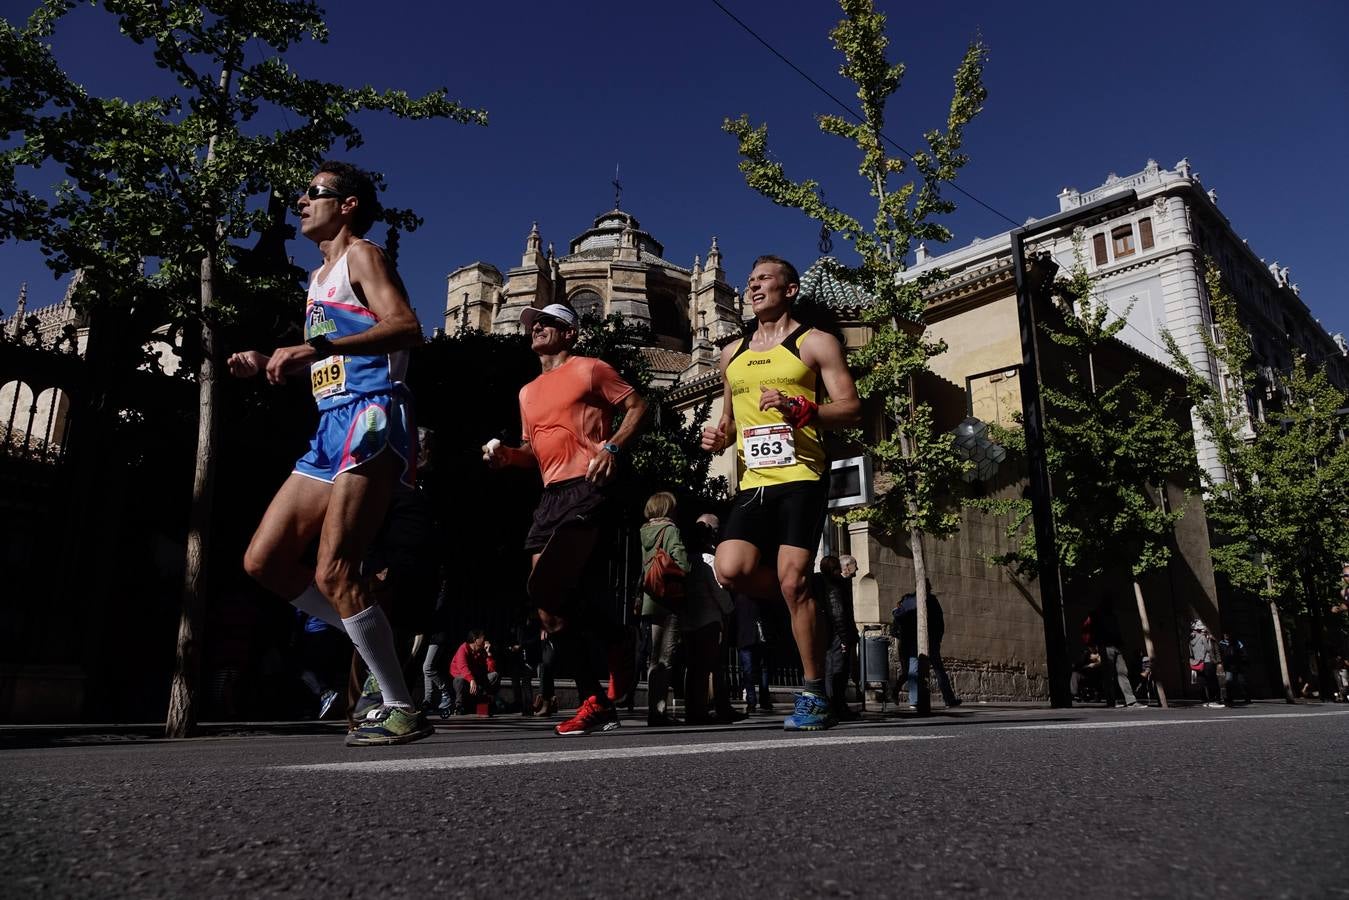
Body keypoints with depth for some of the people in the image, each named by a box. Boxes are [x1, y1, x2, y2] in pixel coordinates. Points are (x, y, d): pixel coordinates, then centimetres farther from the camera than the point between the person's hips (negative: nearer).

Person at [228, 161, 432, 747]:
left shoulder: (360, 255, 1)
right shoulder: (321, 277, 28)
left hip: (370, 418, -10)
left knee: (332, 572, -18)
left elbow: (405, 326, -18)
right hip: (332, 429, 10)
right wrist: (265, 363, 17)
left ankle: (403, 710, -10)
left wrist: (318, 345, -27)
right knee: (263, 561, 8)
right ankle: (377, 648, 13)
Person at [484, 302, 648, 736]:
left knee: (546, 589, -21)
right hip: (551, 495, 8)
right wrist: (506, 454, 8)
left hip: (586, 488, -8)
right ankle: (596, 703, 10)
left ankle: (617, 649, 3)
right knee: (552, 611, 2)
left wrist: (611, 447, -14)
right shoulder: (528, 392, 26)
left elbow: (637, 406, 1)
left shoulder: (589, 369, 6)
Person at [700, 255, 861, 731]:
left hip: (800, 478, -5)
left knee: (793, 581, -12)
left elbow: (851, 409, -1)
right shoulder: (732, 353, 21)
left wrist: (800, 409, -17)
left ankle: (814, 696, 3)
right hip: (751, 482, 5)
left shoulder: (816, 343, 5)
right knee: (731, 571, -15)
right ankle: (805, 599, 16)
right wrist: (719, 436, 8)